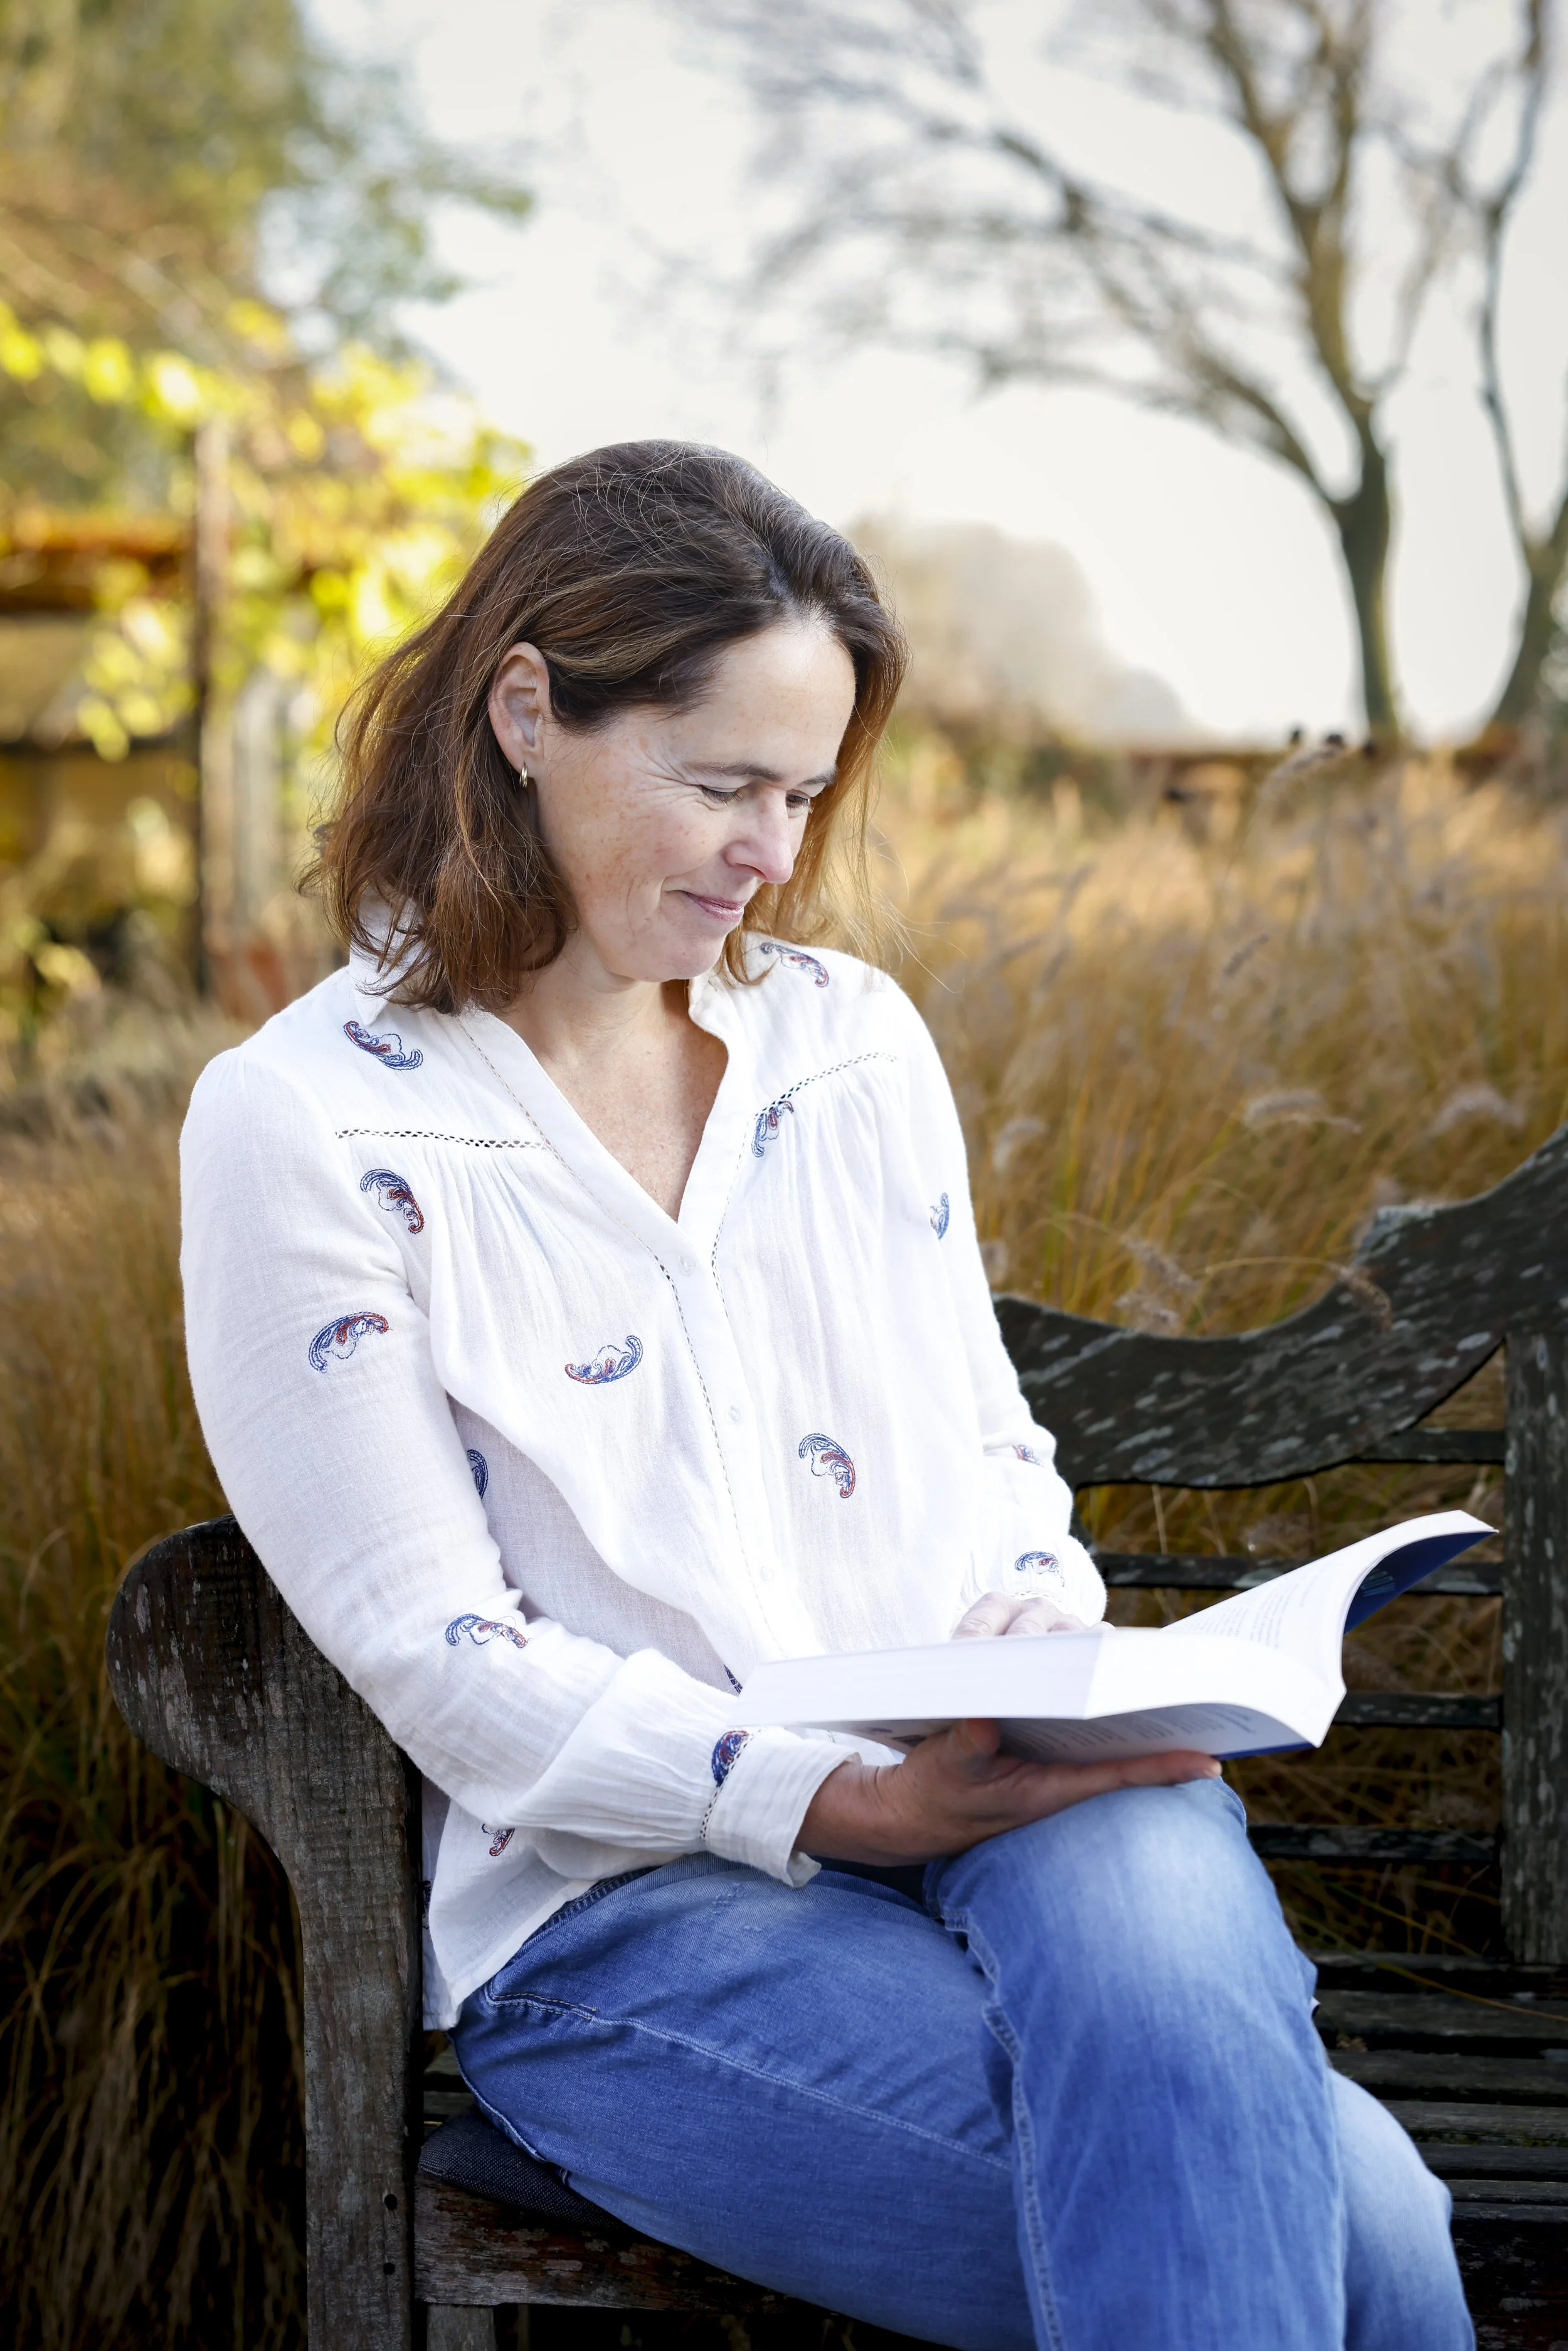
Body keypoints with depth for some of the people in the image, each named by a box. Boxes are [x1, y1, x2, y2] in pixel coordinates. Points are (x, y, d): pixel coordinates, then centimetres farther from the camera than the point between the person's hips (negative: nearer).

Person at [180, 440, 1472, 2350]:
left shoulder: (851, 1036, 13)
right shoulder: (301, 1124, -5)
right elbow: (440, 1656, -9)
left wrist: (1047, 1621, -5)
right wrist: (847, 1802, -20)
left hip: (1000, 1795, 5)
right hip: (627, 1903, -5)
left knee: (1150, 1903, -35)